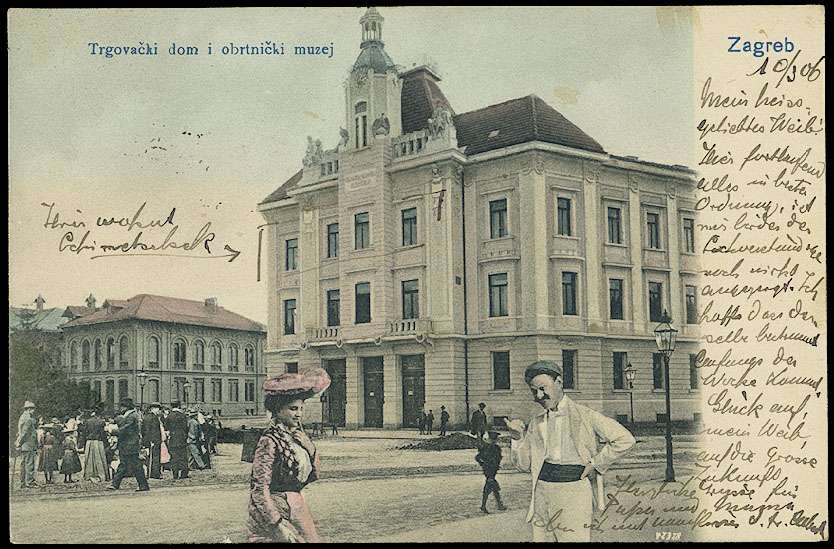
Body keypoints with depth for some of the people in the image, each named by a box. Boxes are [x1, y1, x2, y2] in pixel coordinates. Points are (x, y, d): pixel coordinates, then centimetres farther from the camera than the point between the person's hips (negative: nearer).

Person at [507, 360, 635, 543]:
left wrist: (595, 464, -5)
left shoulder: (584, 415, -4)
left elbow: (625, 439, -7)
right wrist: (517, 438, -3)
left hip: (574, 492, -5)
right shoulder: (536, 422, 11)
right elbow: (524, 464, 12)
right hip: (542, 492, 5)